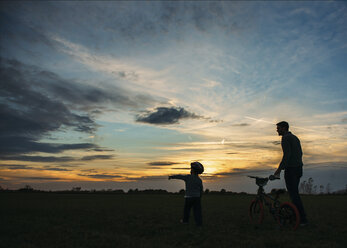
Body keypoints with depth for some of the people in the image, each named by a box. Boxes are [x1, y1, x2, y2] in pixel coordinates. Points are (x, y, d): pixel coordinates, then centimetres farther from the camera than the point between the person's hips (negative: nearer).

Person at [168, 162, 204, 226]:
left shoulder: (188, 177, -13)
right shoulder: (199, 180, 0)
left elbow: (179, 176, 1)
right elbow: (201, 190, 7)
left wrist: (171, 176, 16)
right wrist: (199, 198, 20)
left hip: (188, 197, -2)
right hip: (197, 198, 3)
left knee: (187, 209, 17)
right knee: (197, 211, 5)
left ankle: (185, 220, 31)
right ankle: (199, 223, -1)